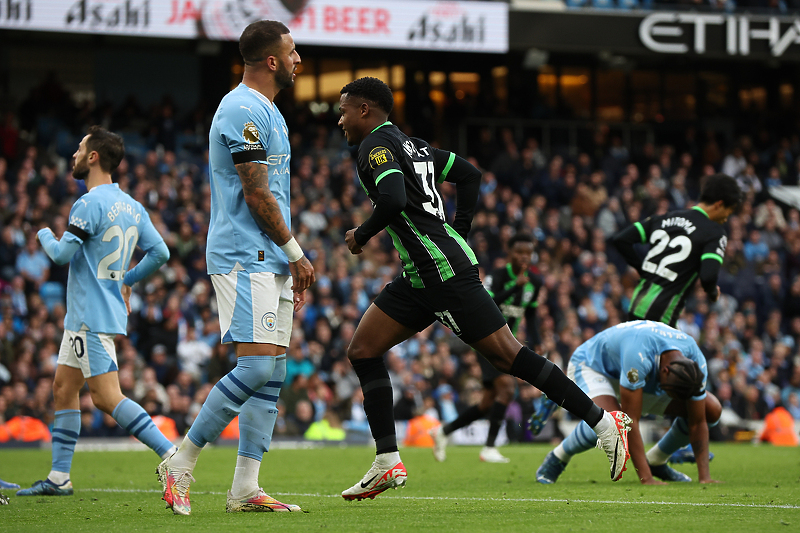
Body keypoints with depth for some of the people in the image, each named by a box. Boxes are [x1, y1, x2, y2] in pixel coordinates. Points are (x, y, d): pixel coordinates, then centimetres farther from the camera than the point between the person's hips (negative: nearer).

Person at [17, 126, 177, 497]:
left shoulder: (90, 204, -15)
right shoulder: (132, 206, 11)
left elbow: (63, 254, -19)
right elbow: (160, 252, 11)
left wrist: (45, 235, 2)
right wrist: (127, 280, 23)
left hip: (92, 319, -10)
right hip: (83, 316, 10)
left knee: (106, 397, -13)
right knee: (63, 388, 14)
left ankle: (172, 455, -21)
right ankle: (58, 478, 15)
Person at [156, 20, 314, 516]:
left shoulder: (266, 111, 19)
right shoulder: (245, 111, -13)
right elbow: (257, 196, -16)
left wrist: (293, 260, 19)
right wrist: (296, 252, -8)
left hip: (270, 261, 10)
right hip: (245, 257, -10)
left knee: (273, 372, 5)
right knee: (256, 366, -17)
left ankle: (246, 488, 5)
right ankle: (181, 462, -8)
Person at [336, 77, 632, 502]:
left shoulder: (376, 145, -9)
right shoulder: (410, 143, 19)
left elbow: (393, 201, -26)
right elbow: (469, 174, 24)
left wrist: (360, 236, -9)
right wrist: (458, 234, 22)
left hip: (444, 272, -10)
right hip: (420, 275, 10)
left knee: (506, 355, -7)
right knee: (363, 350, 7)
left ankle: (604, 422, -3)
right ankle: (388, 463, 4)